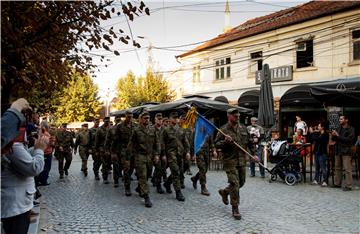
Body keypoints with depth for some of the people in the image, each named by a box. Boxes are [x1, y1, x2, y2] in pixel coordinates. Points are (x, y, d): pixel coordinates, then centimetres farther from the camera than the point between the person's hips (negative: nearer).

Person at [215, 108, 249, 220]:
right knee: (235, 184, -8)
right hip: (230, 161, -6)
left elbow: (249, 142, 17)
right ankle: (235, 209, 6)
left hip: (242, 160, 6)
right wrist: (225, 141, -23)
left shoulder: (243, 128, 9)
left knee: (241, 182, 15)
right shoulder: (223, 130, -7)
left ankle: (224, 192, 40)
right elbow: (216, 144, -5)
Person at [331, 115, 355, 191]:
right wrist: (333, 136, -6)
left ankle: (348, 186, -1)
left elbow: (349, 139, -14)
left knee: (347, 169, -6)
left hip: (346, 151, -6)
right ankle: (337, 183, 20)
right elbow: (334, 139, 16)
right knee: (337, 168, 11)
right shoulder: (338, 129, 15)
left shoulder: (351, 129, -3)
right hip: (338, 151, 6)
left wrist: (338, 136, -16)